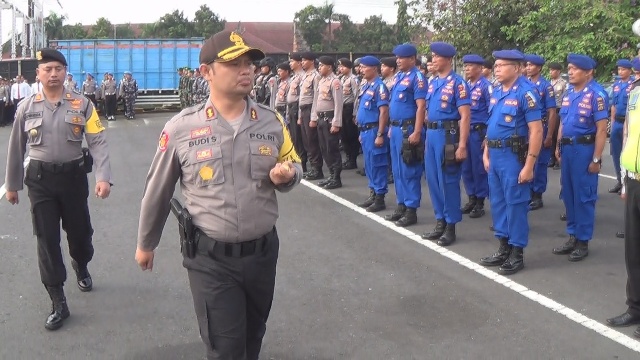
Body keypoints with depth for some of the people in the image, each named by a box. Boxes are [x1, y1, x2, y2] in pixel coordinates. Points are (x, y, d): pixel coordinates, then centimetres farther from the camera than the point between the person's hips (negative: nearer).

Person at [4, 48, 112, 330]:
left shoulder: (82, 105, -4)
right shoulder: (27, 107, -1)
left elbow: (98, 143, -10)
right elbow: (16, 148, 8)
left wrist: (103, 177, -23)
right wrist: (12, 185, 11)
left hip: (74, 176, 0)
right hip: (40, 180, 0)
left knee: (79, 232, 14)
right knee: (47, 240, 0)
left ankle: (81, 268, 49)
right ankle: (58, 303, 8)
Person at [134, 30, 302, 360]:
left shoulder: (272, 121, -3)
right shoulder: (180, 128, -10)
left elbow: (294, 165, 11)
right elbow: (157, 191, 1)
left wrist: (286, 176, -14)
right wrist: (145, 244, 11)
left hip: (263, 252, 4)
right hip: (210, 258, -3)